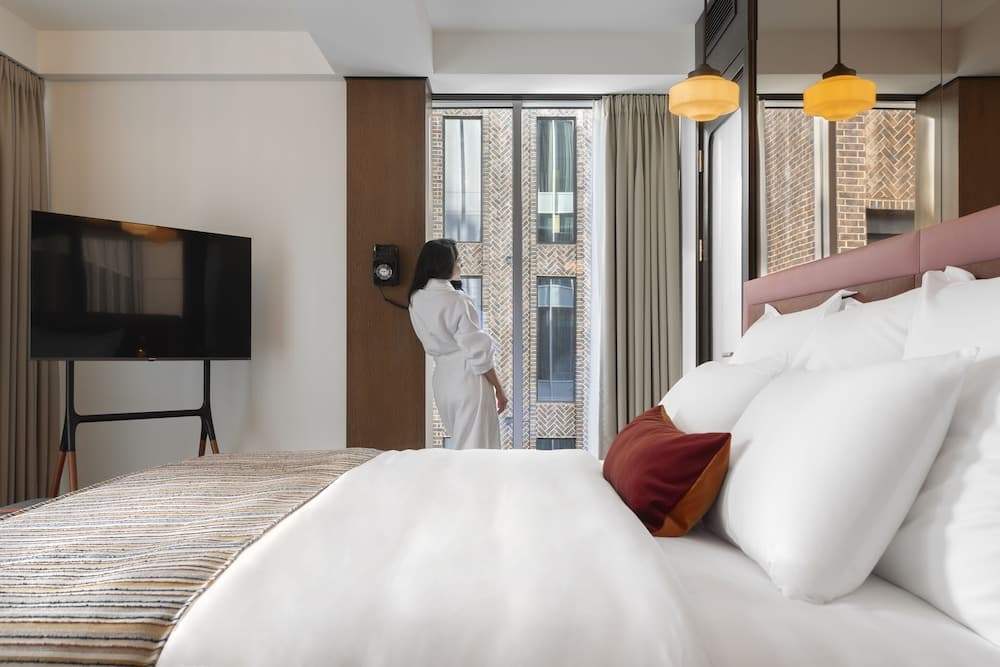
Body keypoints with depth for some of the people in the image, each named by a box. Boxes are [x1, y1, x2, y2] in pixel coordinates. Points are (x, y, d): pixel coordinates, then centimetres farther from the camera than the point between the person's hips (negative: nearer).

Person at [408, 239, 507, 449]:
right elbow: (478, 351, -15)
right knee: (476, 448, 1)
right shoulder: (456, 300, -17)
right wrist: (498, 388, -4)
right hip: (468, 379, -8)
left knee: (460, 447, 18)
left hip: (442, 378, 8)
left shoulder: (417, 300, 4)